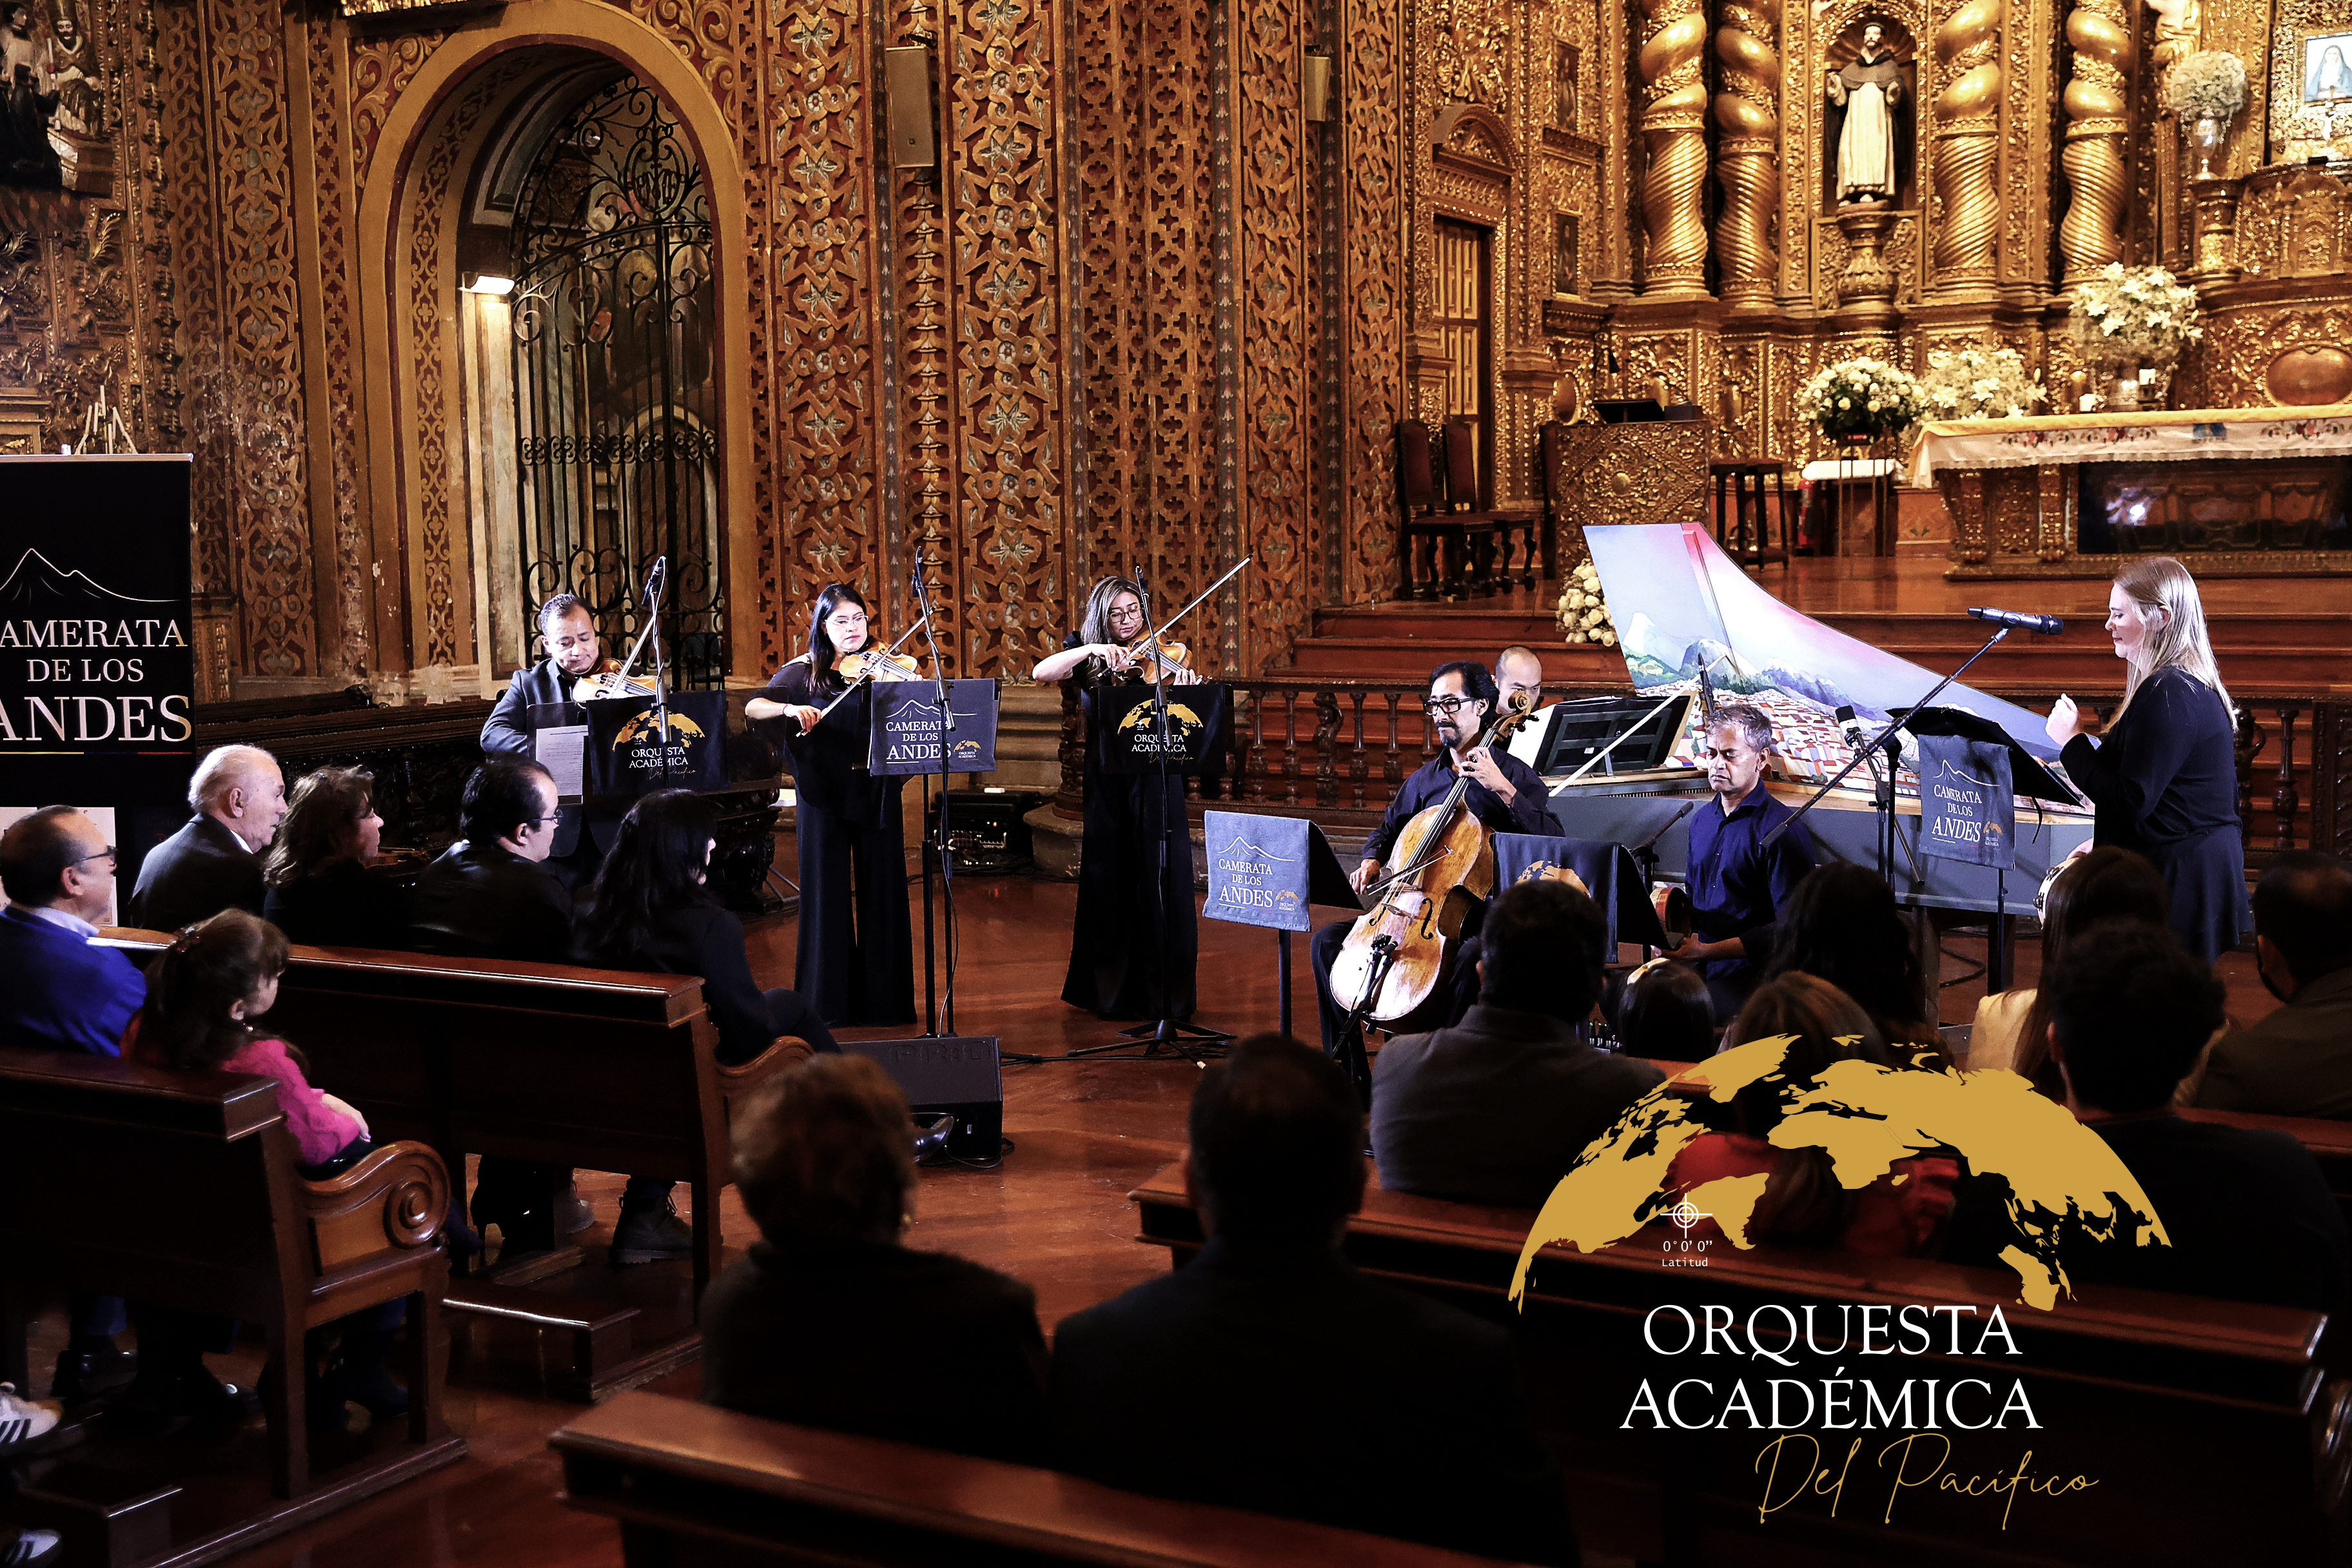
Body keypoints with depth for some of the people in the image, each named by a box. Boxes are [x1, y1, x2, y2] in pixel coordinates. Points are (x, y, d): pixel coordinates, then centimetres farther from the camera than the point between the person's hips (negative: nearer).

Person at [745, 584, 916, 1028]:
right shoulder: (804, 672, 4)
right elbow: (753, 707, -5)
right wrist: (791, 708, -24)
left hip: (876, 795, 1)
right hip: (823, 795, -1)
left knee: (881, 893, 4)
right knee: (826, 895, 3)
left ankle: (880, 999, 14)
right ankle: (827, 1002, 13)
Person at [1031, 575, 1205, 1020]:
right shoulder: (1089, 661, 6)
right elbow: (1040, 673, -12)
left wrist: (1187, 688, -29)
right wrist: (1090, 650, -21)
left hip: (1155, 781, -1)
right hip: (1107, 783, 1)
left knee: (1161, 884, -3)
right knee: (1109, 883, 6)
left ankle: (1165, 994, 6)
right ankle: (1110, 988, 18)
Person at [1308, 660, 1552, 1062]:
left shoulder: (1515, 775, -2)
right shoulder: (1425, 778, 15)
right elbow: (1389, 826, 31)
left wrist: (1504, 789, -24)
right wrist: (1371, 860, 8)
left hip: (1481, 916, -6)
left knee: (1474, 958, -39)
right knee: (1328, 941, -7)